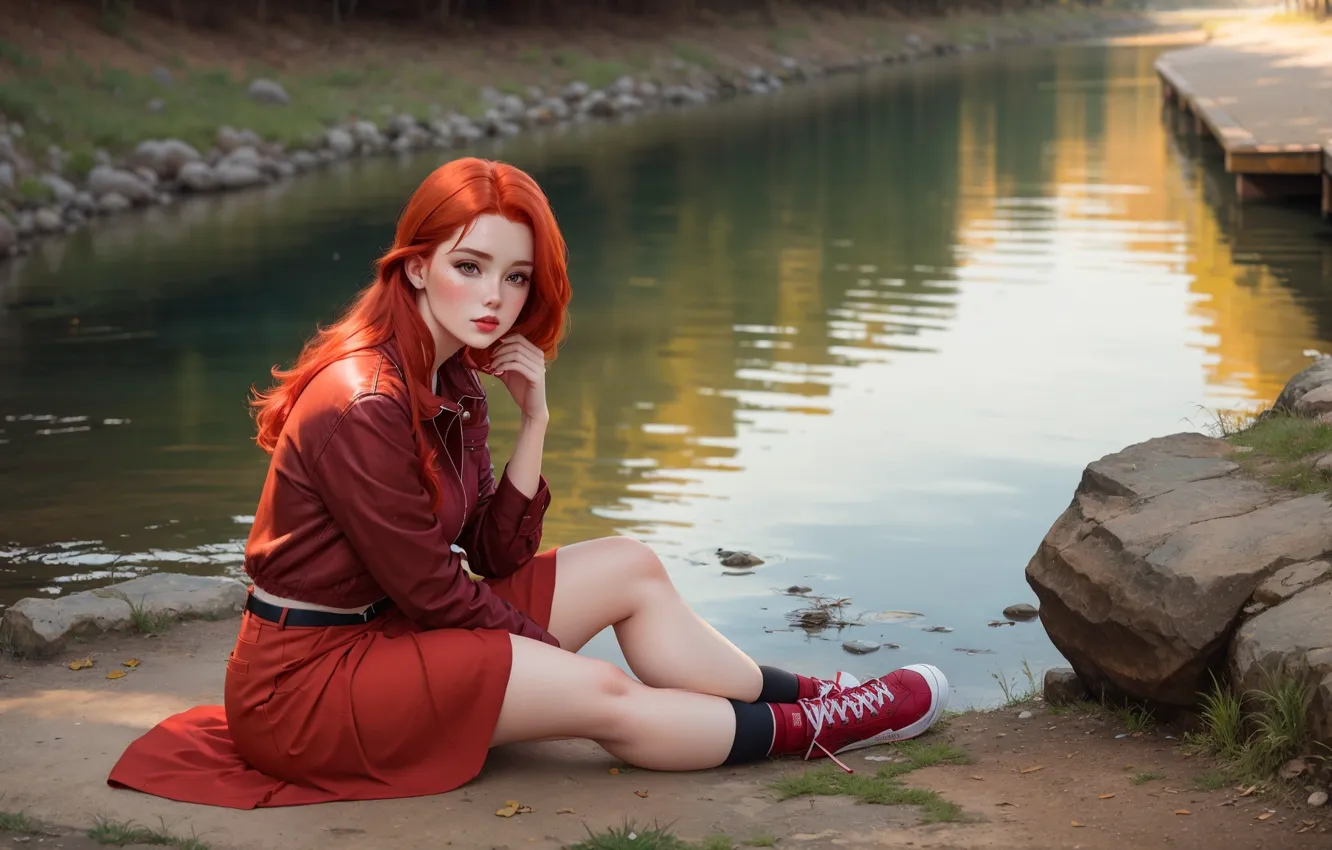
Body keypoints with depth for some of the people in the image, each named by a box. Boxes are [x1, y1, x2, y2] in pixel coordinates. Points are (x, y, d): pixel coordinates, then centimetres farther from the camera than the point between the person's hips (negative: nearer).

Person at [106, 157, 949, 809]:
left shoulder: (454, 383, 4)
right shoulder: (364, 407, -25)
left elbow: (497, 557, 2)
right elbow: (433, 592, -20)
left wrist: (534, 421, -9)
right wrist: (552, 648, -5)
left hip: (385, 633, 9)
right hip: (305, 678, -9)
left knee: (627, 565, 4)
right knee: (603, 694, -14)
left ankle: (795, 697, 13)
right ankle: (804, 729, 7)